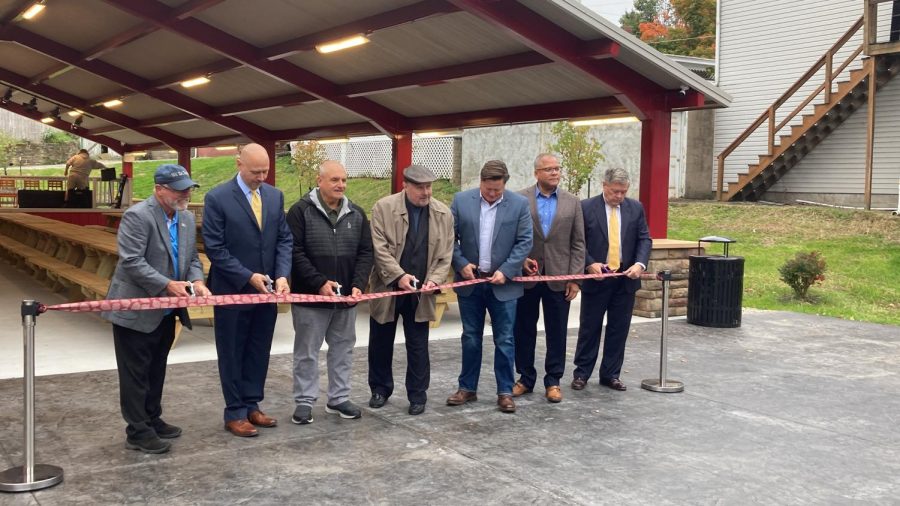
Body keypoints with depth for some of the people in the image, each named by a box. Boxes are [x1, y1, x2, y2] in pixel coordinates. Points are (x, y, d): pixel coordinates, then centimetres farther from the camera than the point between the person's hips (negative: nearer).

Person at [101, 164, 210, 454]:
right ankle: (137, 432, 8)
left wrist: (197, 281, -9)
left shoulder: (187, 218, 7)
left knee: (156, 370, 17)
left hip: (165, 312, 8)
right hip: (135, 310, -7)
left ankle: (152, 420, 29)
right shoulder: (137, 216, -17)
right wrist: (167, 285, -27)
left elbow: (192, 258, 11)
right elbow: (131, 262, -23)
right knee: (136, 373, 0)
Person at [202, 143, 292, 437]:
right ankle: (235, 413, 16)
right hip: (233, 291, -5)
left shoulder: (275, 196, 4)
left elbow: (284, 239, 4)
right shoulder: (217, 198, -11)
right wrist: (248, 277, -18)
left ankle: (252, 406, 25)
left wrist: (282, 275, -11)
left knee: (259, 353, 13)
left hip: (266, 291, 5)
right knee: (232, 355, 7)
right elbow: (215, 248, -14)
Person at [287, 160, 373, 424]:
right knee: (307, 352, 5)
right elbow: (296, 253, -12)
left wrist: (358, 285, -8)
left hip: (346, 298, 5)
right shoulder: (301, 211, -7)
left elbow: (365, 252, 6)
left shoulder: (357, 214, 7)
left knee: (343, 350, 12)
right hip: (310, 296, -4)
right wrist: (319, 283, -19)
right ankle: (304, 401, 16)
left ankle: (339, 398, 25)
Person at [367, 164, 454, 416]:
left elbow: (445, 255, 1)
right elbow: (380, 248, -12)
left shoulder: (443, 214, 0)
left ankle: (417, 396, 19)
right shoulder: (383, 208, -8)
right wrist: (399, 276, -21)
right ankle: (380, 389, 30)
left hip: (420, 292, 1)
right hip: (387, 288, -1)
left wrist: (434, 280, -14)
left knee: (418, 347, 7)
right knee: (380, 343, 12)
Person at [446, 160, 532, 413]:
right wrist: (461, 264, -10)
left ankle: (505, 392, 15)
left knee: (504, 340, 4)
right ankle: (467, 388, 22)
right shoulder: (461, 200, -2)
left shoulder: (519, 204, -4)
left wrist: (506, 271, -12)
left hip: (503, 284, -1)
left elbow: (524, 242, -4)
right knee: (470, 338, 11)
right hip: (470, 281, 1)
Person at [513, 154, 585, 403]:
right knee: (524, 330, 8)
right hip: (526, 275, -1)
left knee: (556, 332, 6)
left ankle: (553, 381, 18)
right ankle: (525, 378, 22)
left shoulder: (572, 202, 4)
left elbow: (578, 243, 3)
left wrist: (575, 279, -3)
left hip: (558, 277, 1)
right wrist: (520, 260, -12)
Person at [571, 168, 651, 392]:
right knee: (590, 328, 5)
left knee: (619, 329, 8)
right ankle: (582, 373, 16)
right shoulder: (586, 207, -4)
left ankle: (610, 374, 19)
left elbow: (644, 239, 4)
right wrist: (590, 264, -17)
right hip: (596, 278, -3)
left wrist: (640, 263, -13)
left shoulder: (635, 208, 6)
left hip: (626, 279, 3)